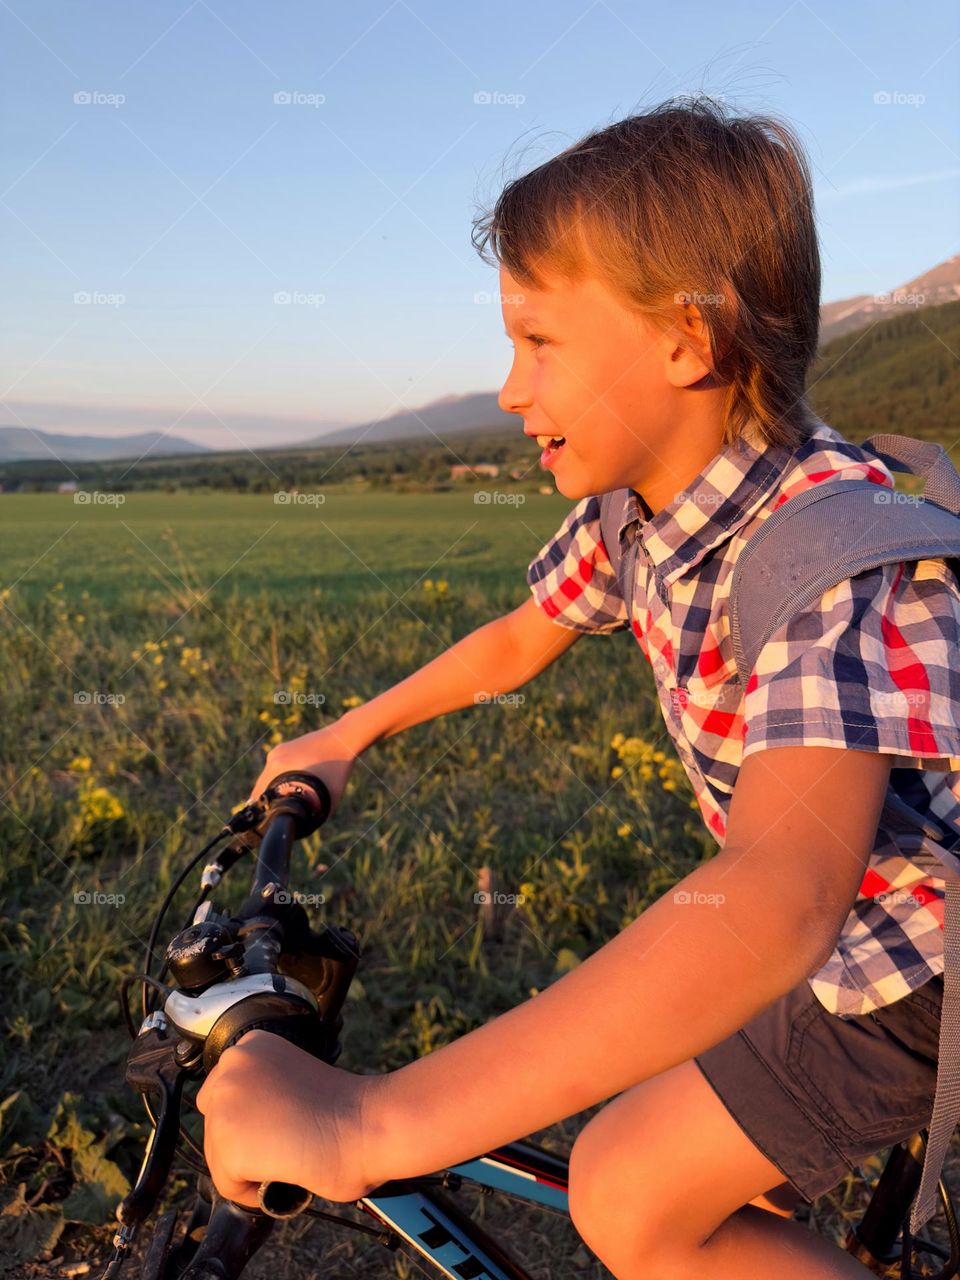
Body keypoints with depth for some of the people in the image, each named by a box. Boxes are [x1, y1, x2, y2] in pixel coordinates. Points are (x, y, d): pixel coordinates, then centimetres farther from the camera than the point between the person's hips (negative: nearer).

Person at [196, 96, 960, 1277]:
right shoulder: (632, 504, -9)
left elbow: (782, 897, -50)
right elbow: (519, 638, 9)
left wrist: (372, 1122, -56)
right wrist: (344, 738, 15)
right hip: (832, 925, 7)